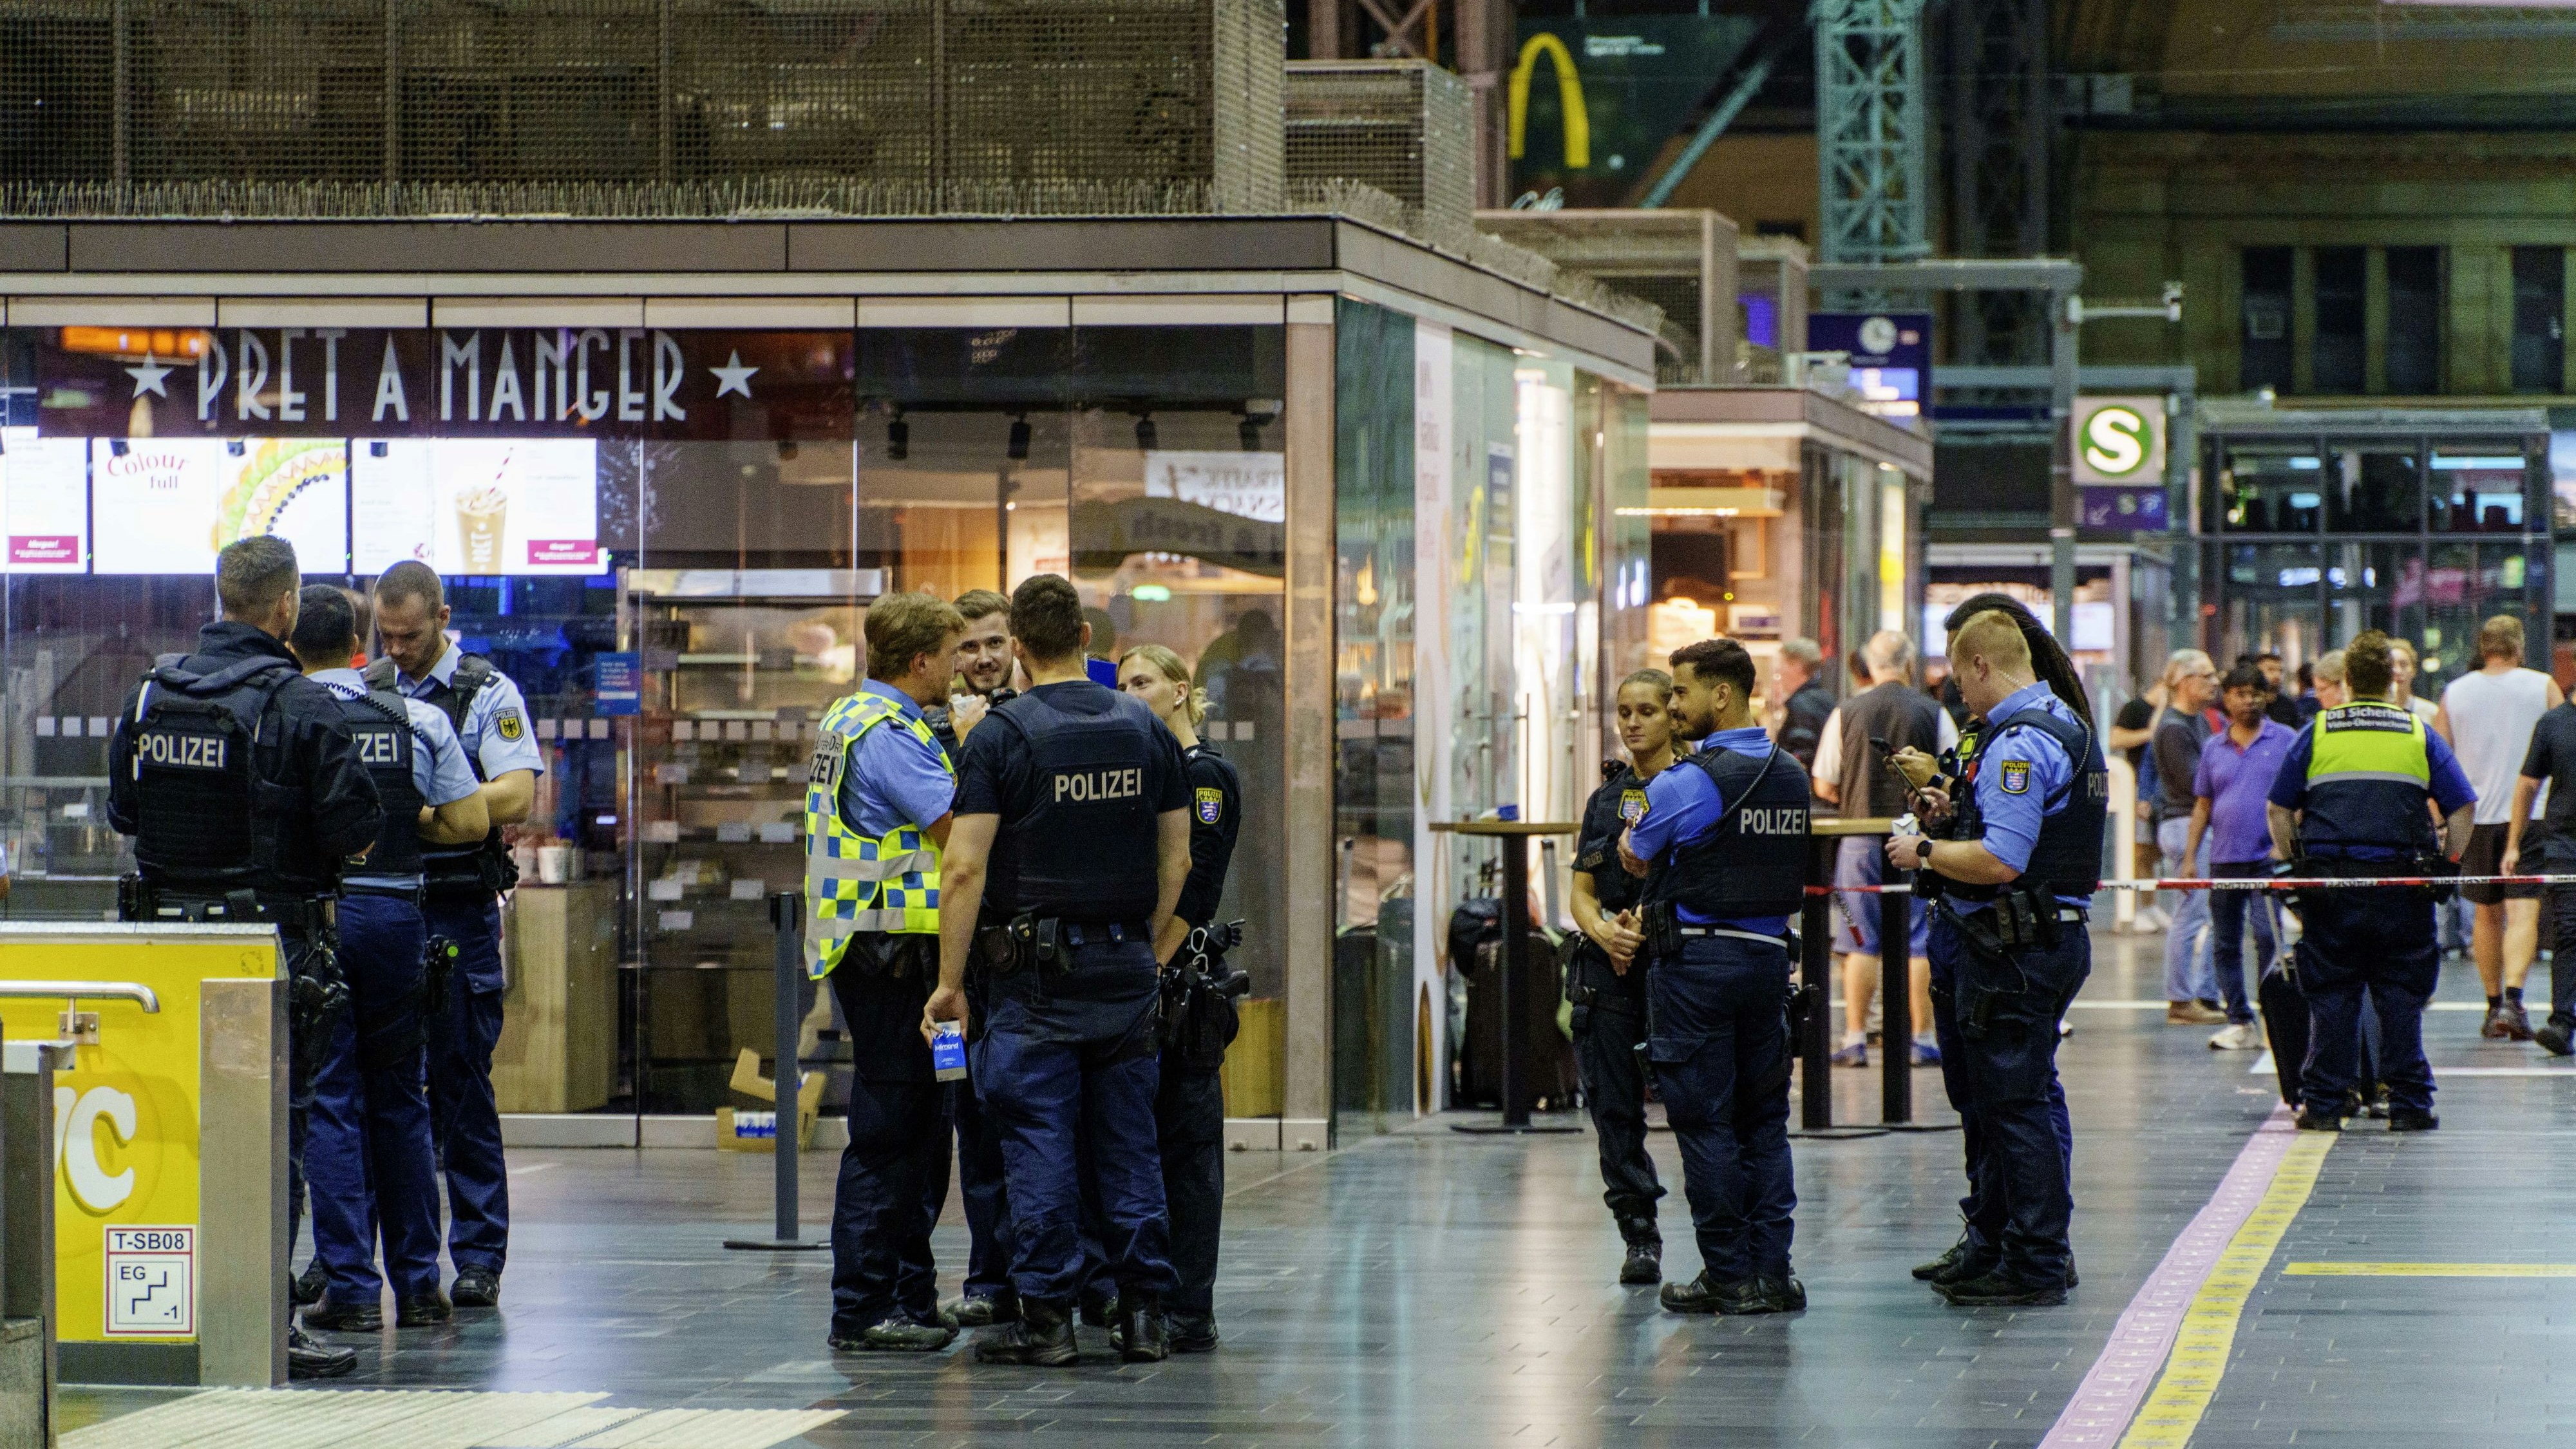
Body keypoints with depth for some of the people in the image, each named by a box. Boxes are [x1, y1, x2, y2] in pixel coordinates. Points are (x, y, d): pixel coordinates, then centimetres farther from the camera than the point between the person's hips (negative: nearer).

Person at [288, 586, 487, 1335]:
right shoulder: (419, 721, 2)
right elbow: (470, 821, 0)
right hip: (396, 911, 3)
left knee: (330, 1105, 1)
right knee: (400, 1103, 13)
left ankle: (351, 1288, -3)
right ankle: (418, 1285, 15)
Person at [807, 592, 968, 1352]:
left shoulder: (851, 719, 17)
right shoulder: (888, 733, -16)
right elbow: (963, 827, -20)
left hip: (875, 950, 11)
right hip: (891, 952, -11)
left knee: (917, 1131, 15)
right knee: (887, 1134, -7)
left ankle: (908, 1300, 21)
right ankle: (863, 1311, -5)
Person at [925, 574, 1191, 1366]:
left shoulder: (1002, 735, -7)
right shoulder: (1146, 729, 7)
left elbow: (965, 868, -11)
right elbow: (1176, 860, 9)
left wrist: (950, 980, -7)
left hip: (1036, 969, -4)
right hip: (1126, 962, 4)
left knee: (1039, 1140, -1)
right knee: (1129, 1139, 9)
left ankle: (1047, 1317, -2)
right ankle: (1143, 1312, 10)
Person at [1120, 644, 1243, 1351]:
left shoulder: (1205, 775, -8)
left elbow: (1192, 890, -15)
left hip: (1181, 979, -8)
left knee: (1185, 1144, -5)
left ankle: (1190, 1311, -3)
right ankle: (1140, 1300, 12)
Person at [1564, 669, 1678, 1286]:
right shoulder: (1606, 797, 15)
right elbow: (1583, 892, 14)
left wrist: (1647, 929, -16)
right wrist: (1605, 932, -7)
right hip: (1609, 966, 5)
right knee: (1614, 1103, 2)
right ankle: (1640, 1236, 10)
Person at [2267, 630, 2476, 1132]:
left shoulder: (2315, 734, 5)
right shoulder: (2421, 735, 5)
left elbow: (2278, 810, 5)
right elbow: (2463, 807, 3)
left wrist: (2292, 863, 14)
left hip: (2328, 879, 0)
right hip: (2401, 881, 0)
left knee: (2331, 996, 4)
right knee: (2402, 996, 4)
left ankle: (2324, 1104, 2)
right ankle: (2409, 1104, 3)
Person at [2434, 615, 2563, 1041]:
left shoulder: (2454, 693, 5)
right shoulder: (2543, 687, -2)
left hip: (2475, 816, 3)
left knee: (2488, 913, 14)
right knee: (2524, 911, -7)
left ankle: (2493, 1006, 20)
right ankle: (2513, 1000, -23)